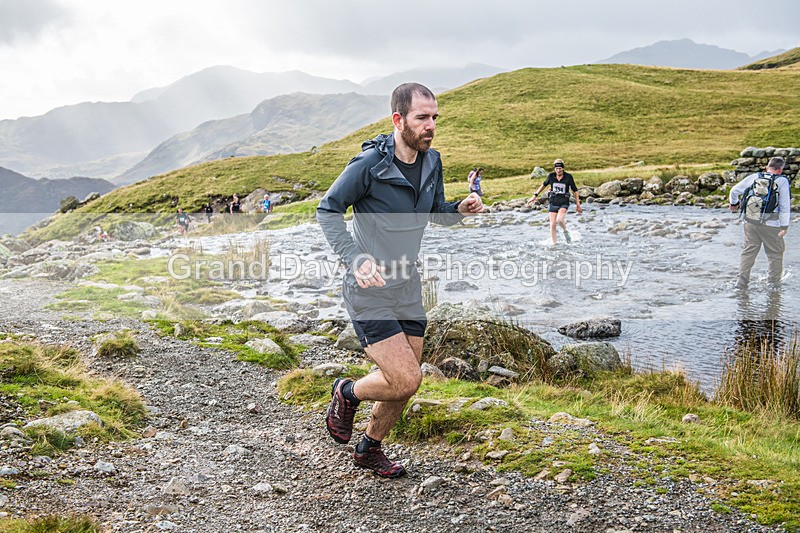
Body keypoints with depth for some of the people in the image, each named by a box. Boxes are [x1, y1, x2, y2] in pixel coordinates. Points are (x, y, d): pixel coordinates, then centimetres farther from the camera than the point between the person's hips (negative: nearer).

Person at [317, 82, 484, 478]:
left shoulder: (432, 162, 2)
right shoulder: (369, 164, -18)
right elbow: (328, 210, -11)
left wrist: (461, 208, -7)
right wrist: (355, 259, -24)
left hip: (407, 286, 7)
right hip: (369, 289, -7)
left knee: (405, 382, 14)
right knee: (406, 380, -13)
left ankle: (369, 449, 38)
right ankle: (347, 394, 18)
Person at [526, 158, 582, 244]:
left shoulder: (568, 177, -9)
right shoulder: (551, 176, -4)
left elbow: (575, 190, 1)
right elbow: (544, 185, 14)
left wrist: (578, 205, 4)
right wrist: (535, 195, 13)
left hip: (564, 203, -2)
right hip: (553, 203, 2)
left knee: (560, 219, -27)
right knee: (552, 225, -4)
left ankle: (565, 231, 4)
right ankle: (554, 243, 12)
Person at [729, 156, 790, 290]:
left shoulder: (754, 177, 7)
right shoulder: (782, 181, -3)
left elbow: (734, 190, 15)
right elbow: (785, 206, -6)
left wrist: (734, 203, 35)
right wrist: (784, 226, -3)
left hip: (751, 222, 4)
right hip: (771, 224, -3)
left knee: (748, 251, 13)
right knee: (775, 254, 12)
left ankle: (741, 281, 10)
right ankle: (773, 283, 17)